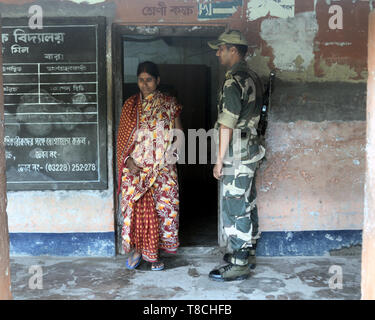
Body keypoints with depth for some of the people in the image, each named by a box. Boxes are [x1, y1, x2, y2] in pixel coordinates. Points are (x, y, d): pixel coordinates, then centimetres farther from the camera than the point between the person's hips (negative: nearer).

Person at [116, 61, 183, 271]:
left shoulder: (170, 104, 5)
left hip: (162, 167, 0)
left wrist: (172, 155, -7)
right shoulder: (131, 104, 7)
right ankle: (137, 248, 16)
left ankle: (153, 253, 12)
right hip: (136, 167, 1)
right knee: (137, 207, -1)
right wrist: (128, 159, -9)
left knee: (163, 206, -1)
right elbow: (123, 136, 5)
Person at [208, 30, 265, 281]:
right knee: (248, 204, 17)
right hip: (251, 151, 10)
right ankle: (248, 253, 29)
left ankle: (238, 265, 5)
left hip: (237, 156, -10)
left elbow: (227, 125, -19)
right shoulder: (253, 78, 12)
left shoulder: (234, 81, -18)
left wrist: (219, 160, -13)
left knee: (234, 209, -3)